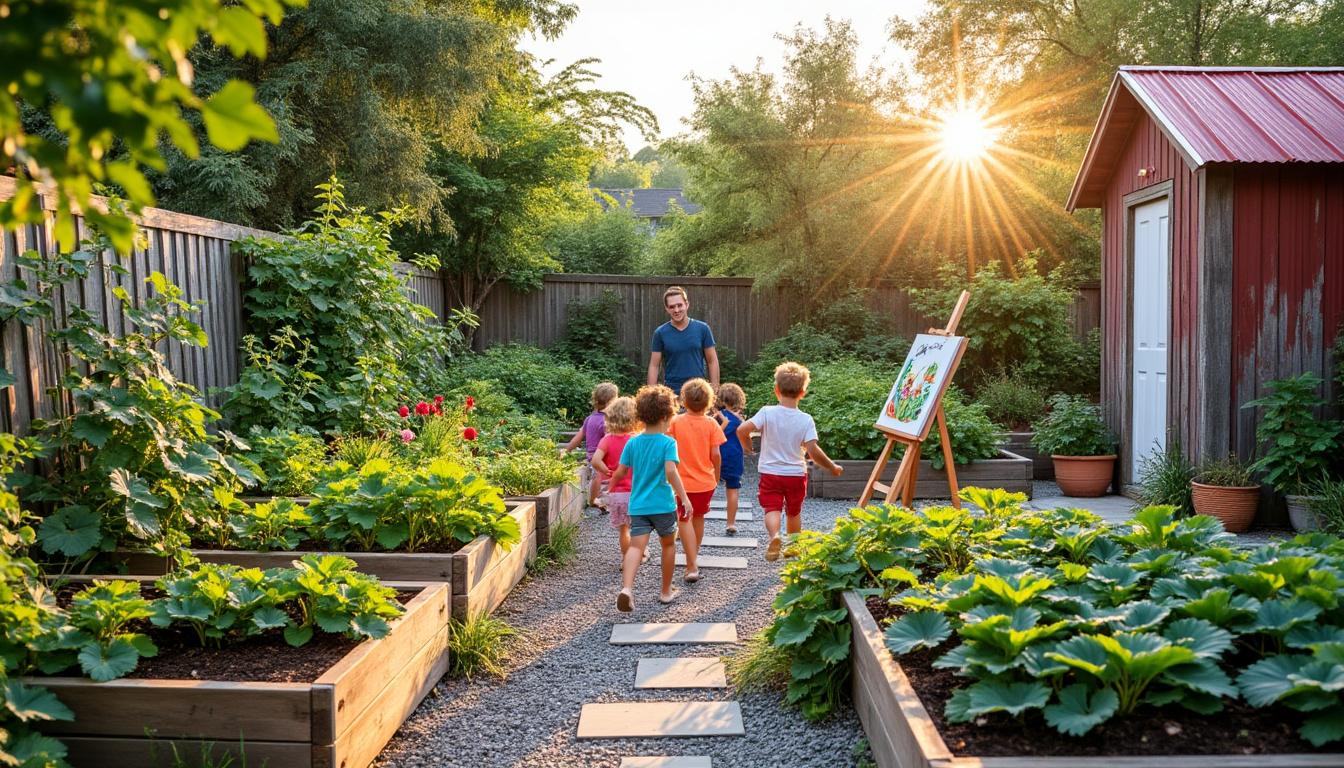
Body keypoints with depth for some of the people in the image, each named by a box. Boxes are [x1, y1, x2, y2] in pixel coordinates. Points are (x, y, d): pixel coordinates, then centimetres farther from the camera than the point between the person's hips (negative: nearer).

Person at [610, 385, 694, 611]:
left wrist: (611, 483, 27)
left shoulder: (632, 443, 3)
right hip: (663, 504, -3)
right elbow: (670, 471, -22)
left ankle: (626, 588, -30)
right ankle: (666, 591, 27)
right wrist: (684, 497, -19)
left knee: (636, 546, -7)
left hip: (638, 505, 3)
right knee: (668, 544, 18)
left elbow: (621, 472, 7)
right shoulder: (668, 443, -10)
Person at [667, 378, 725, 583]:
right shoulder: (711, 423, -6)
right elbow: (715, 455, -7)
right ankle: (693, 558, 38)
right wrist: (717, 476, 8)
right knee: (699, 517, 21)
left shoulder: (676, 422, -8)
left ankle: (692, 567, -11)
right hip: (706, 481, 3)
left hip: (683, 481, -3)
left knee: (685, 521, -1)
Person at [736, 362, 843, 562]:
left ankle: (774, 535, -32)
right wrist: (832, 467, -2)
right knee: (794, 512, 19)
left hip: (770, 472, -1)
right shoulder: (806, 420, -12)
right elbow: (813, 450, -17)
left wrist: (747, 448, 2)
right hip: (796, 474, 1)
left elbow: (742, 429, -19)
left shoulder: (767, 412, -12)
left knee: (772, 509, -3)